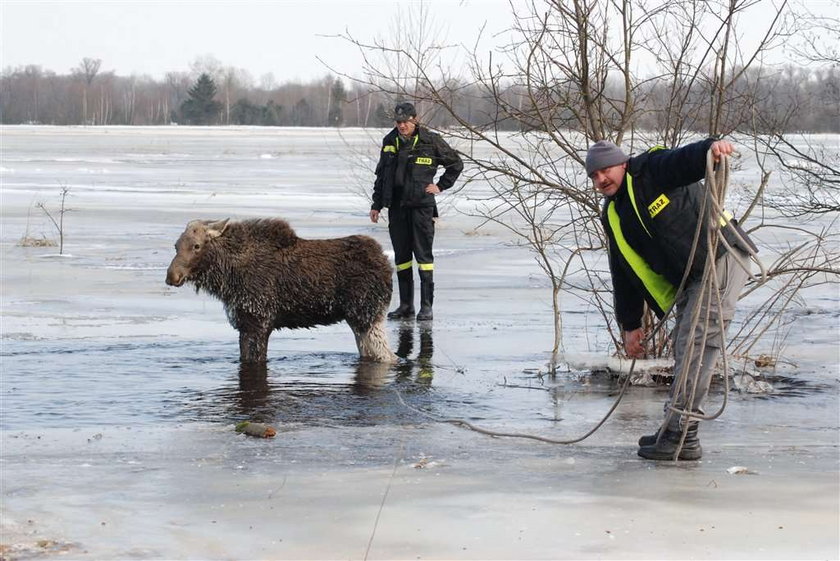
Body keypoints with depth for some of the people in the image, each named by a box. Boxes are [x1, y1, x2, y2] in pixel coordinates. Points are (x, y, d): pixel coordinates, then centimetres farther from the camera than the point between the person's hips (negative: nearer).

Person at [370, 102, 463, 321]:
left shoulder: (430, 141, -3)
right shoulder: (390, 141, 9)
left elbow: (456, 163, 9)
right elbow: (381, 175, 17)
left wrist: (440, 186, 2)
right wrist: (376, 205, 14)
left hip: (422, 205, -4)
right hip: (396, 206, 5)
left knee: (423, 254, -6)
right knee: (401, 256, 7)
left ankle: (426, 305, -4)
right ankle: (406, 304, 14)